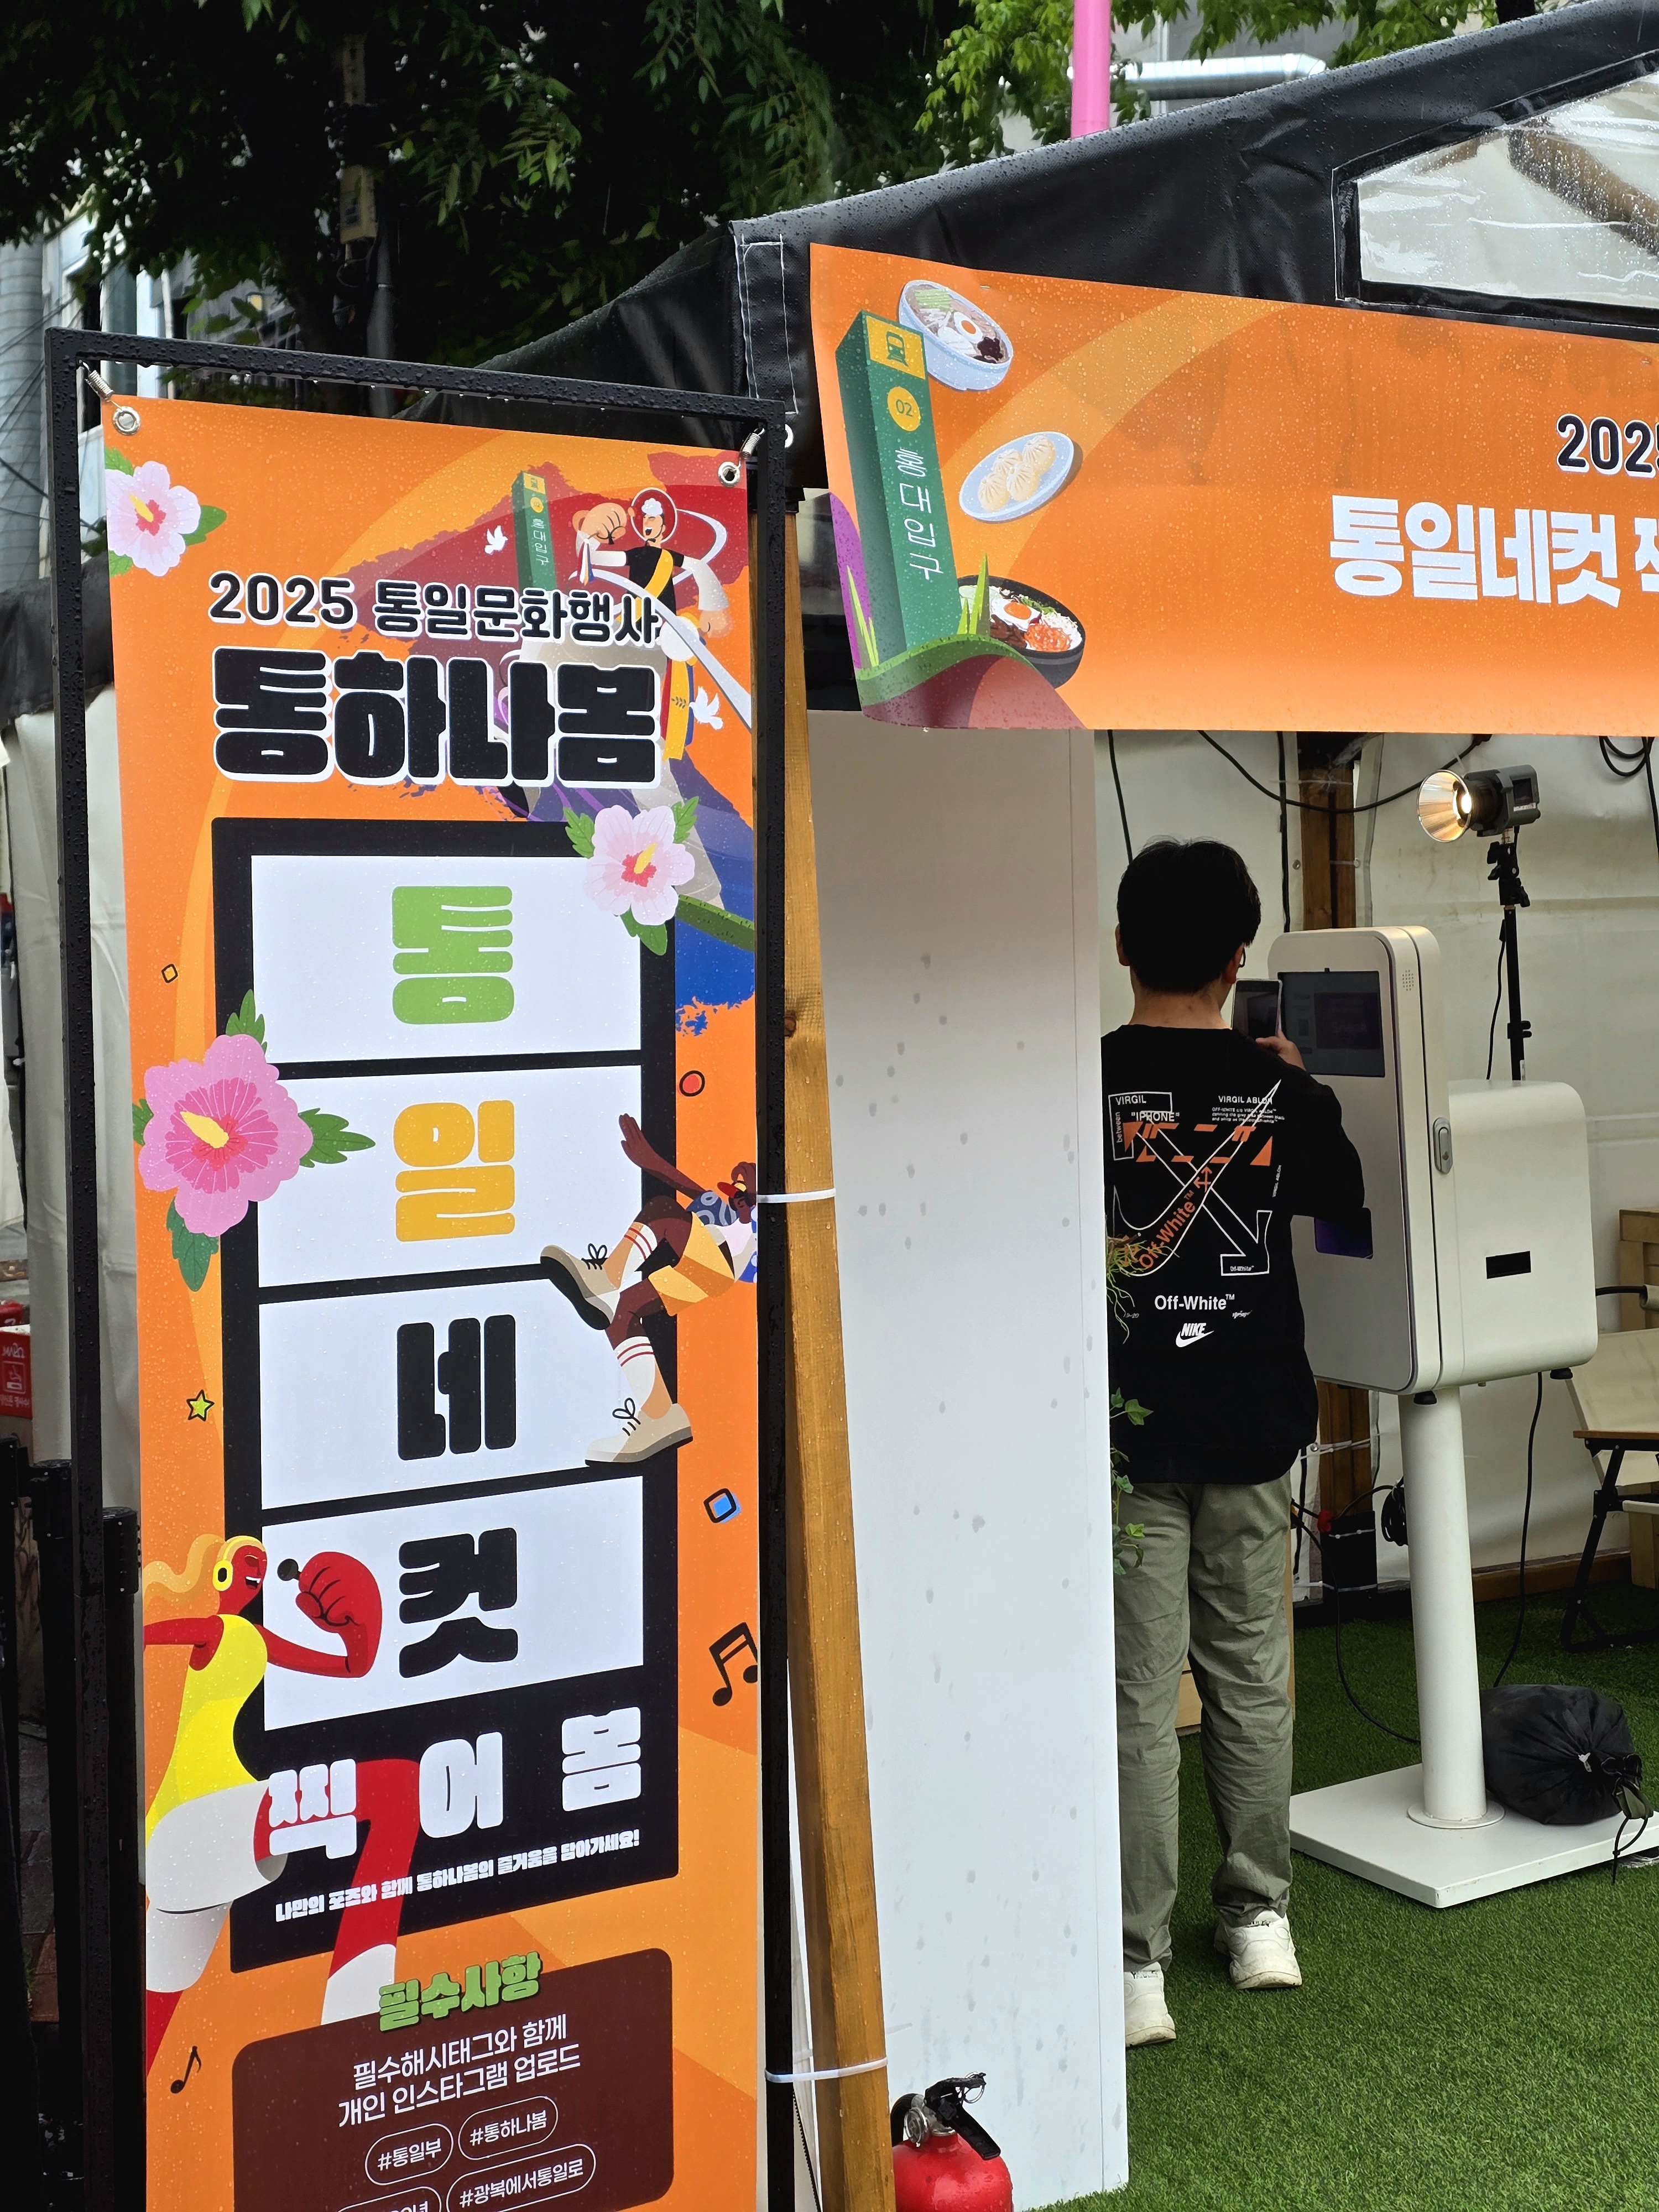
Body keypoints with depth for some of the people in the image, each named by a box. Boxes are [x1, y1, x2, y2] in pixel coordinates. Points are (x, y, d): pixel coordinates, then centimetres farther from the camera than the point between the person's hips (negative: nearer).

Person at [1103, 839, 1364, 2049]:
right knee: (1251, 1674, 16)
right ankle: (1260, 1919, 28)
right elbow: (1348, 1201, 14)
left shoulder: (1083, 1081, -13)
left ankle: (1138, 1965, 5)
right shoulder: (1281, 1090, -4)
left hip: (1127, 1422, -3)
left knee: (1139, 1697, 2)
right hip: (1252, 1419, 3)